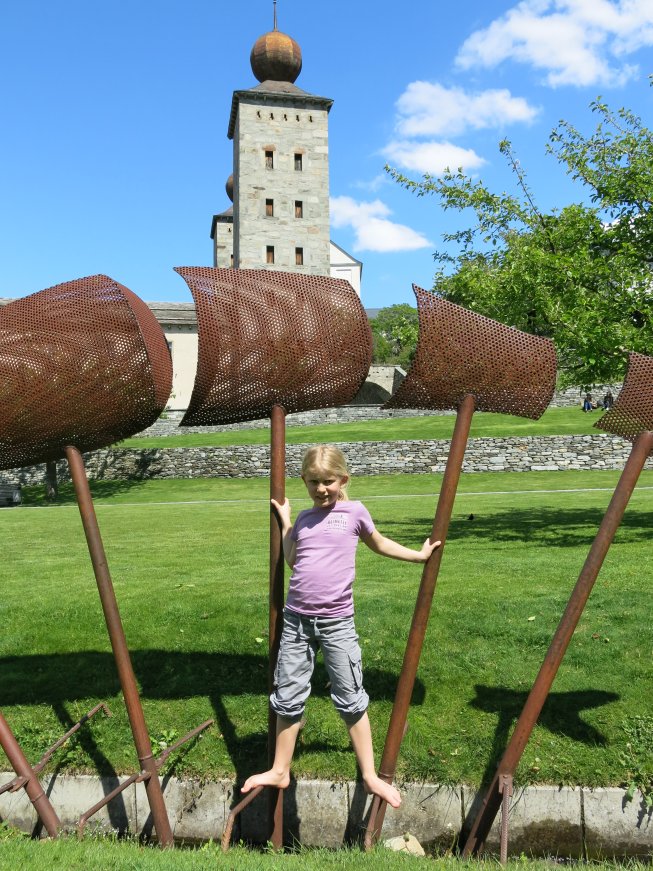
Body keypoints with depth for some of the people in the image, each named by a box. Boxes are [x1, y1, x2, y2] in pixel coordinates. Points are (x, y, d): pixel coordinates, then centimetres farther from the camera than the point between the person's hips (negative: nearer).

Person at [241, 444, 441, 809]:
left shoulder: (354, 511, 0)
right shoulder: (304, 518, 8)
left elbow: (379, 543, 18)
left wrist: (419, 554, 17)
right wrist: (285, 522, 15)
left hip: (337, 622, -3)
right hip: (297, 618, 3)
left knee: (351, 700, 6)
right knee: (288, 699, 11)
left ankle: (370, 775, 21)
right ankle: (280, 771, 28)